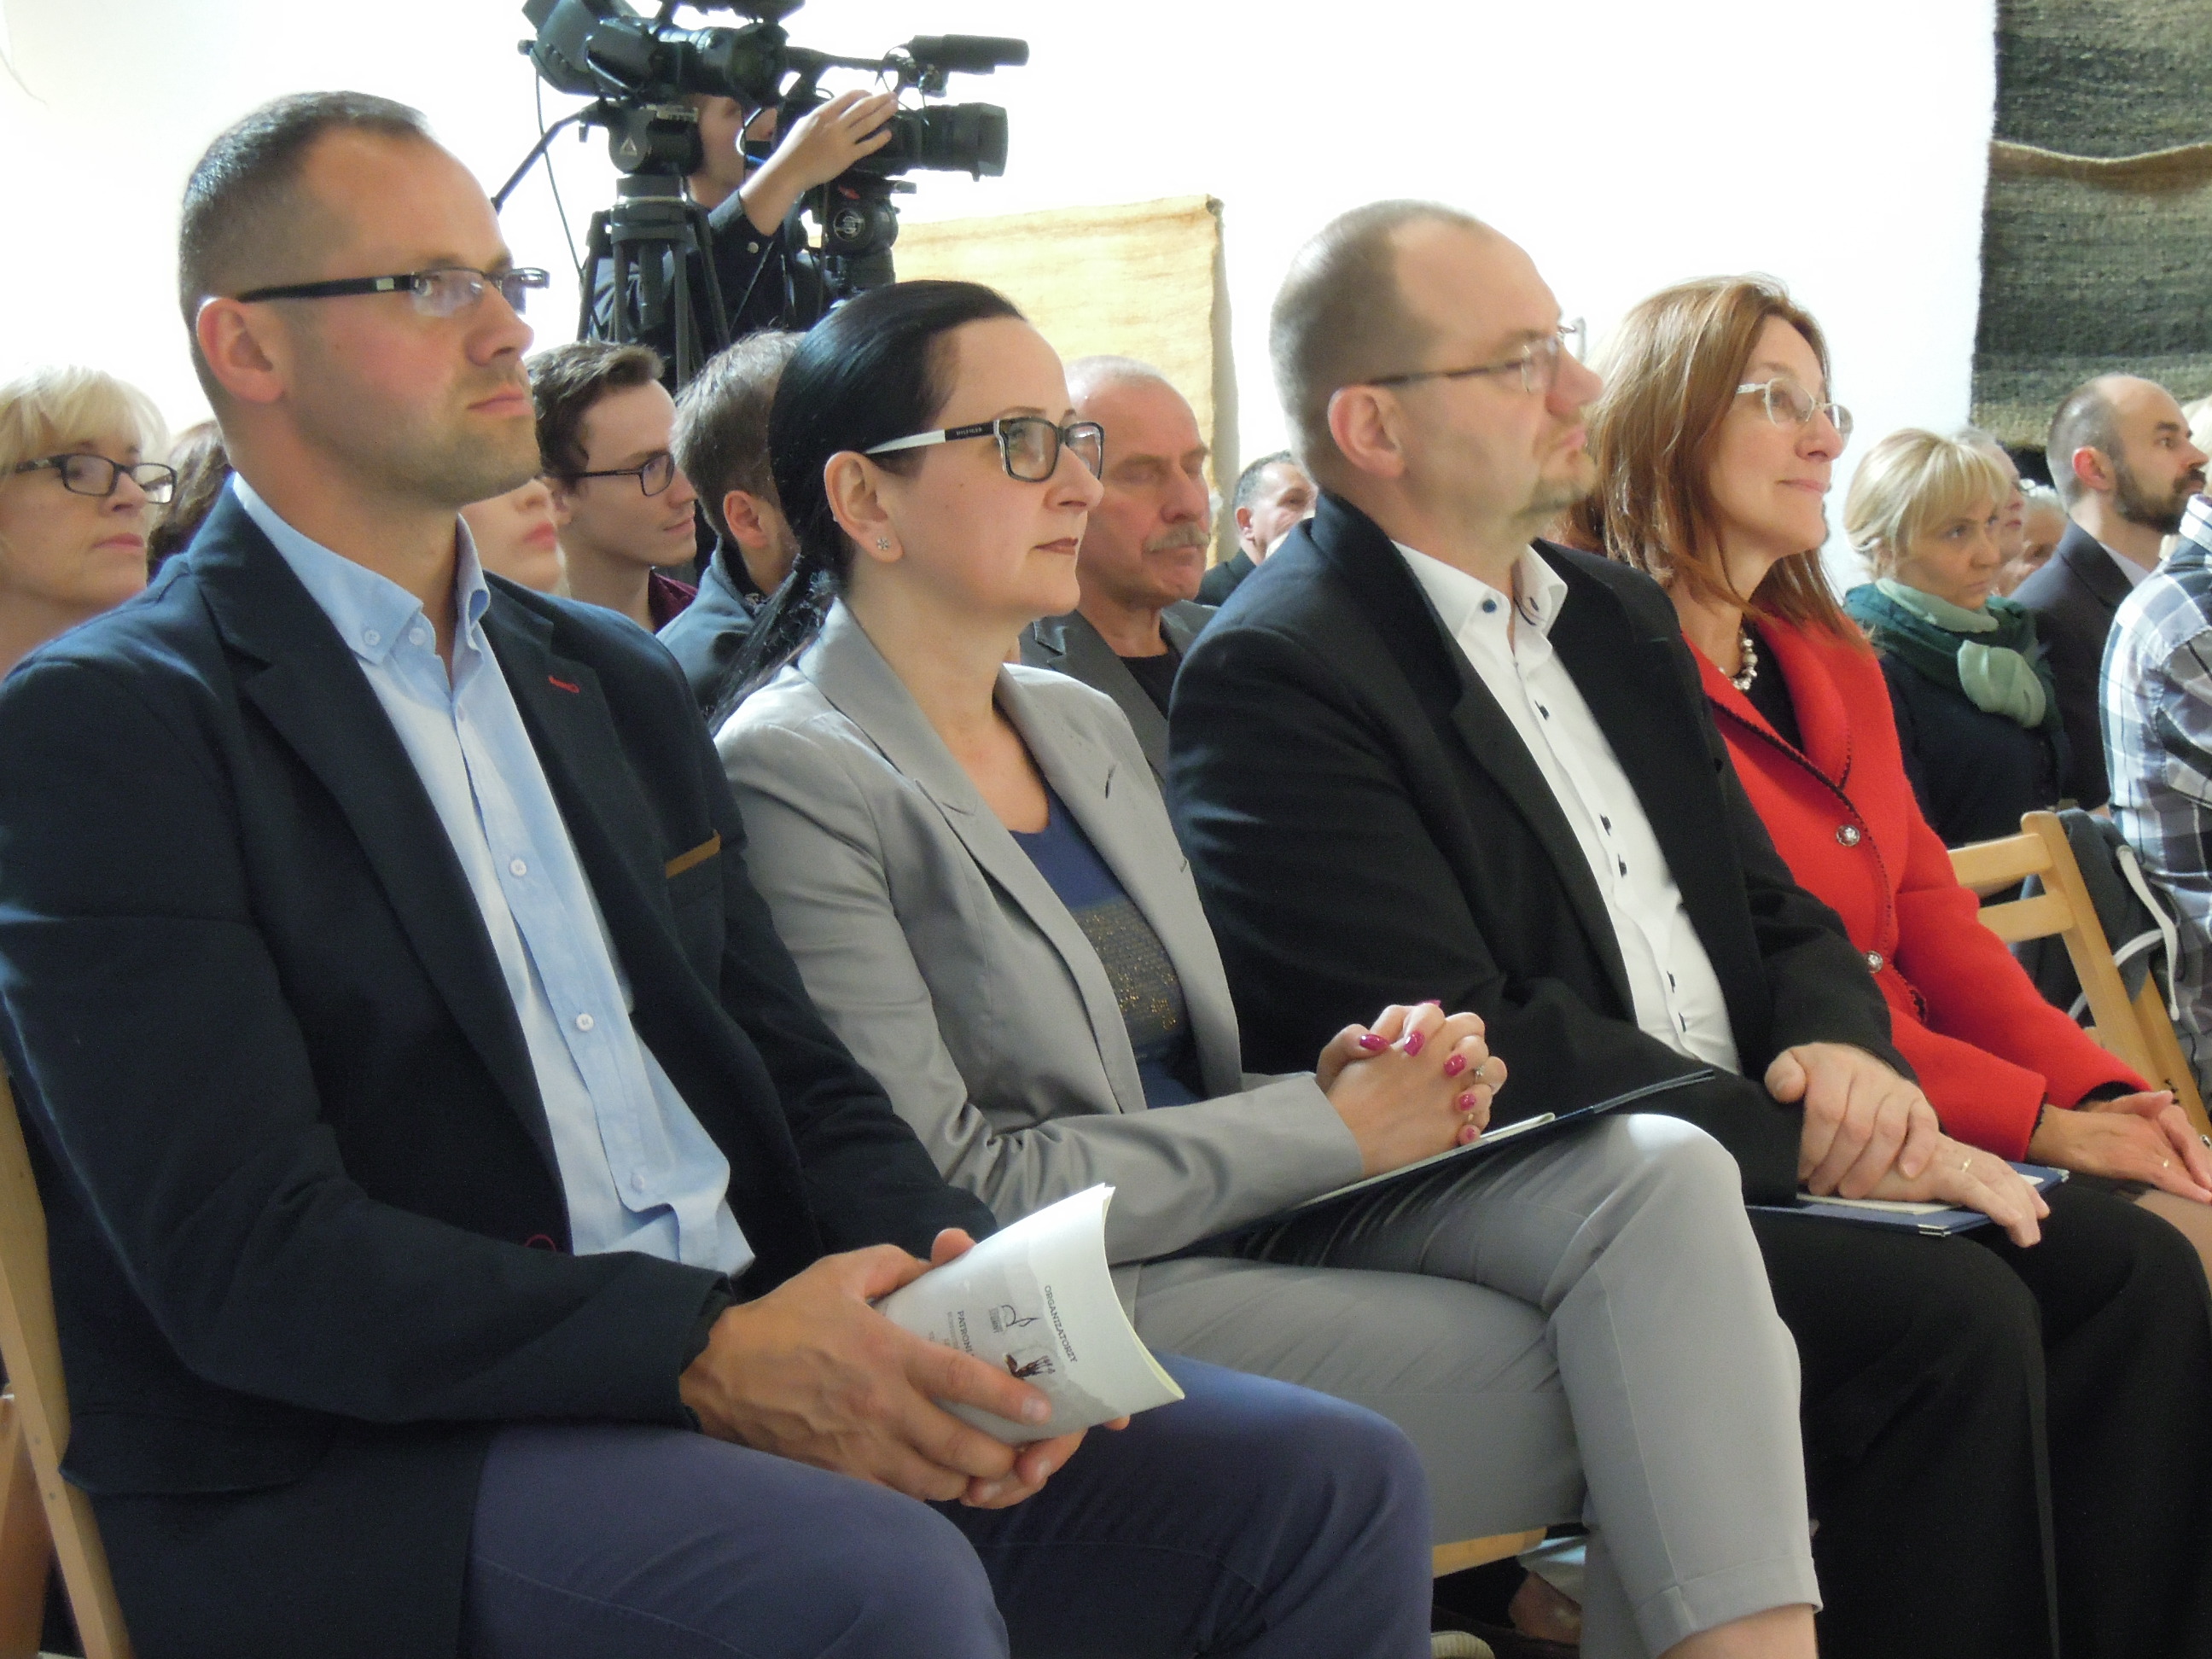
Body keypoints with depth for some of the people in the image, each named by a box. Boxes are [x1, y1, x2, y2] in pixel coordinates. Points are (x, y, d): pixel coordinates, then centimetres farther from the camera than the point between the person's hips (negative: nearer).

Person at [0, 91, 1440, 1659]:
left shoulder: (618, 682, 19)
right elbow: (246, 1260, -14)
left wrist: (953, 1284, -6)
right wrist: (707, 1355, -23)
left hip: (760, 1361, 7)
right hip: (351, 1471, -7)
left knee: (1331, 1483, -9)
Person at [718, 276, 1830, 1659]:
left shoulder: (1087, 726, 18)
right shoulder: (790, 778, -8)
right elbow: (941, 1194, -15)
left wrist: (1351, 1070, -5)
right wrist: (1326, 1128, -13)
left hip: (1260, 1219, 7)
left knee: (1659, 1177, -19)